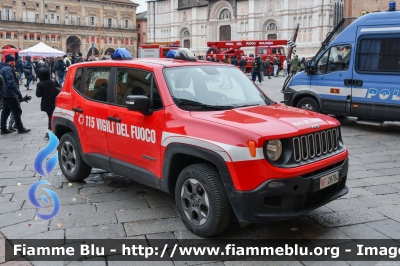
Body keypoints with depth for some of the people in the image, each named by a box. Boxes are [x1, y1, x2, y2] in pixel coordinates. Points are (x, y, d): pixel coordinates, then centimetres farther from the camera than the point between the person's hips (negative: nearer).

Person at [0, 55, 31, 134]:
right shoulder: (8, 69, -16)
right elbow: (11, 83, -25)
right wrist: (18, 93, -25)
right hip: (10, 95, -10)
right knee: (17, 111, -1)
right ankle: (20, 128, 5)